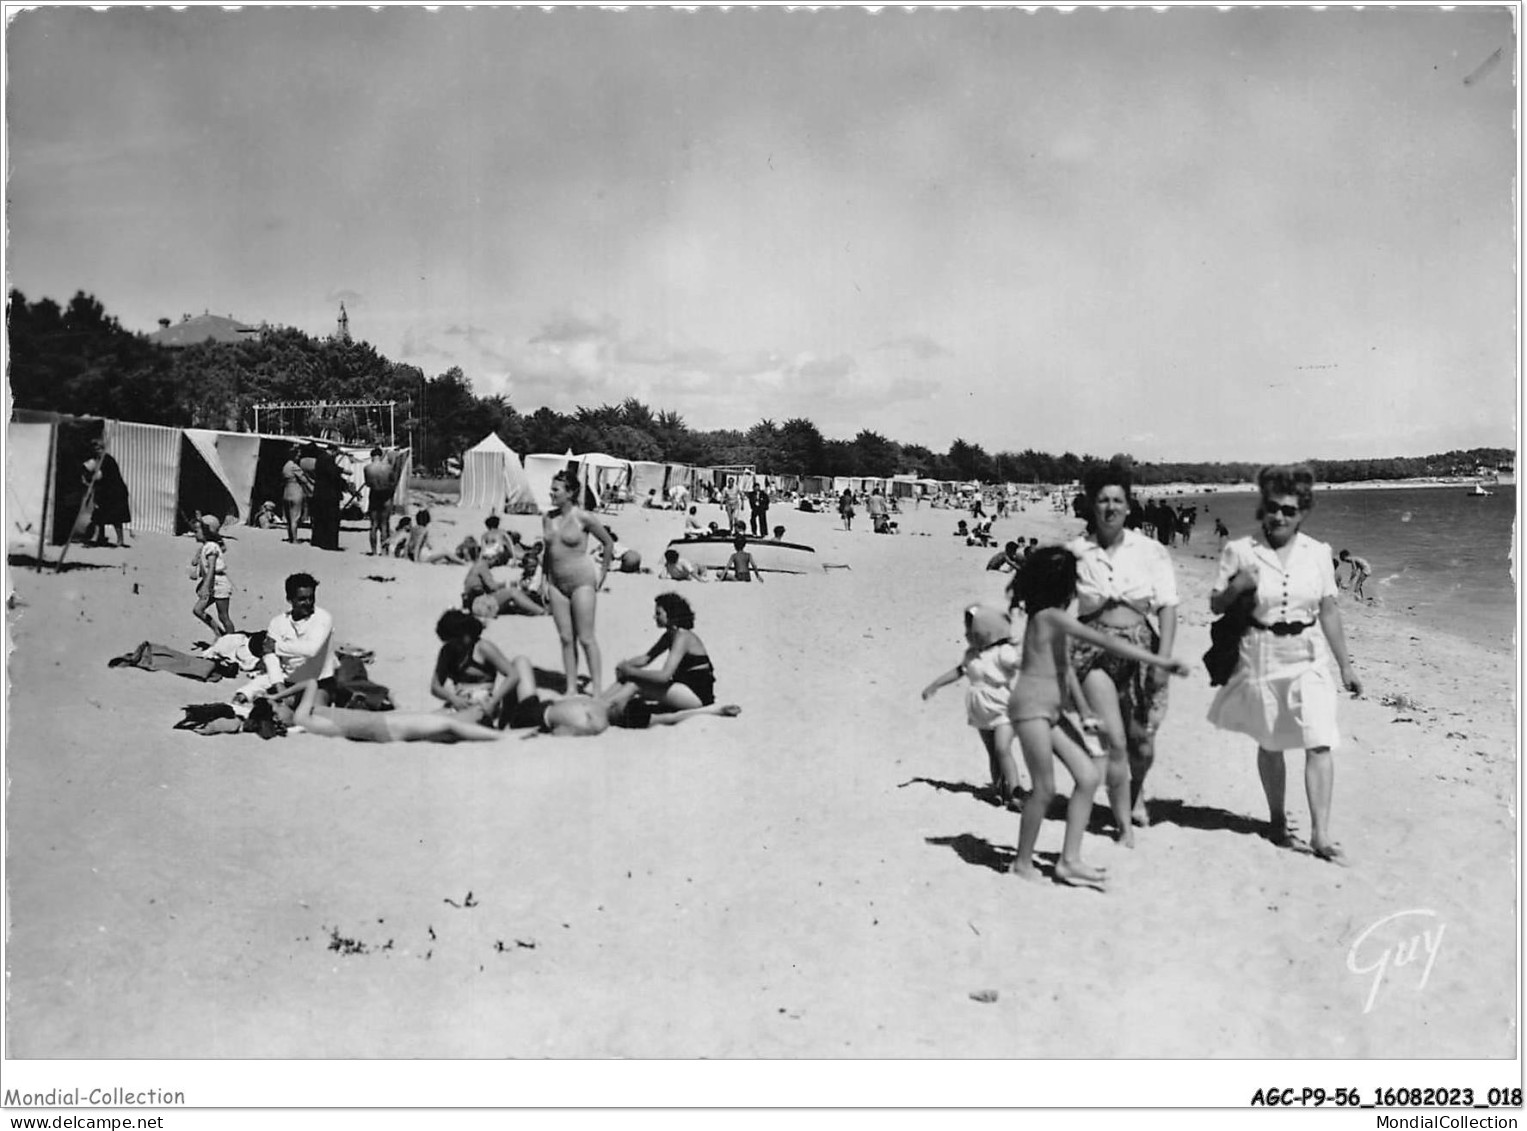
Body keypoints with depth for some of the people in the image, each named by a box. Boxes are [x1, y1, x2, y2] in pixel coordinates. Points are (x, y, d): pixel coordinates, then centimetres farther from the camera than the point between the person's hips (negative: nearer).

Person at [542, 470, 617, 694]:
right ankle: (571, 688, 10)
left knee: (586, 638, -6)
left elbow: (609, 543, 0)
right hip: (556, 583, 5)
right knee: (566, 638, 6)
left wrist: (603, 573, 2)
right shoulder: (548, 518, 7)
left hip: (581, 581, -5)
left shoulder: (583, 518, -9)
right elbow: (547, 551, 15)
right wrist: (544, 580, 9)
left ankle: (596, 689, 0)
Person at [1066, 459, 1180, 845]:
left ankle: (1137, 790, 42)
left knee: (1142, 742, 9)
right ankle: (1124, 827, 5)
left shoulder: (1150, 551, -1)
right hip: (1094, 650, -1)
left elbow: (1167, 607, -3)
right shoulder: (1075, 552, 1)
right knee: (1115, 742, -8)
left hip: (1140, 647, 1)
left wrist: (1162, 660, -12)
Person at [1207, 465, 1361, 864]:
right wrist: (1236, 587, -19)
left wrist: (1345, 665, 6)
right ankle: (1277, 819, 31)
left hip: (1309, 655, 1)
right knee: (1271, 743, 12)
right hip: (1262, 655, -1)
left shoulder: (1317, 553, 2)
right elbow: (1216, 605, 3)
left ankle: (1321, 834, -5)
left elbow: (1329, 610, 6)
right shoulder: (1239, 551, -4)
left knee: (1320, 743, -9)